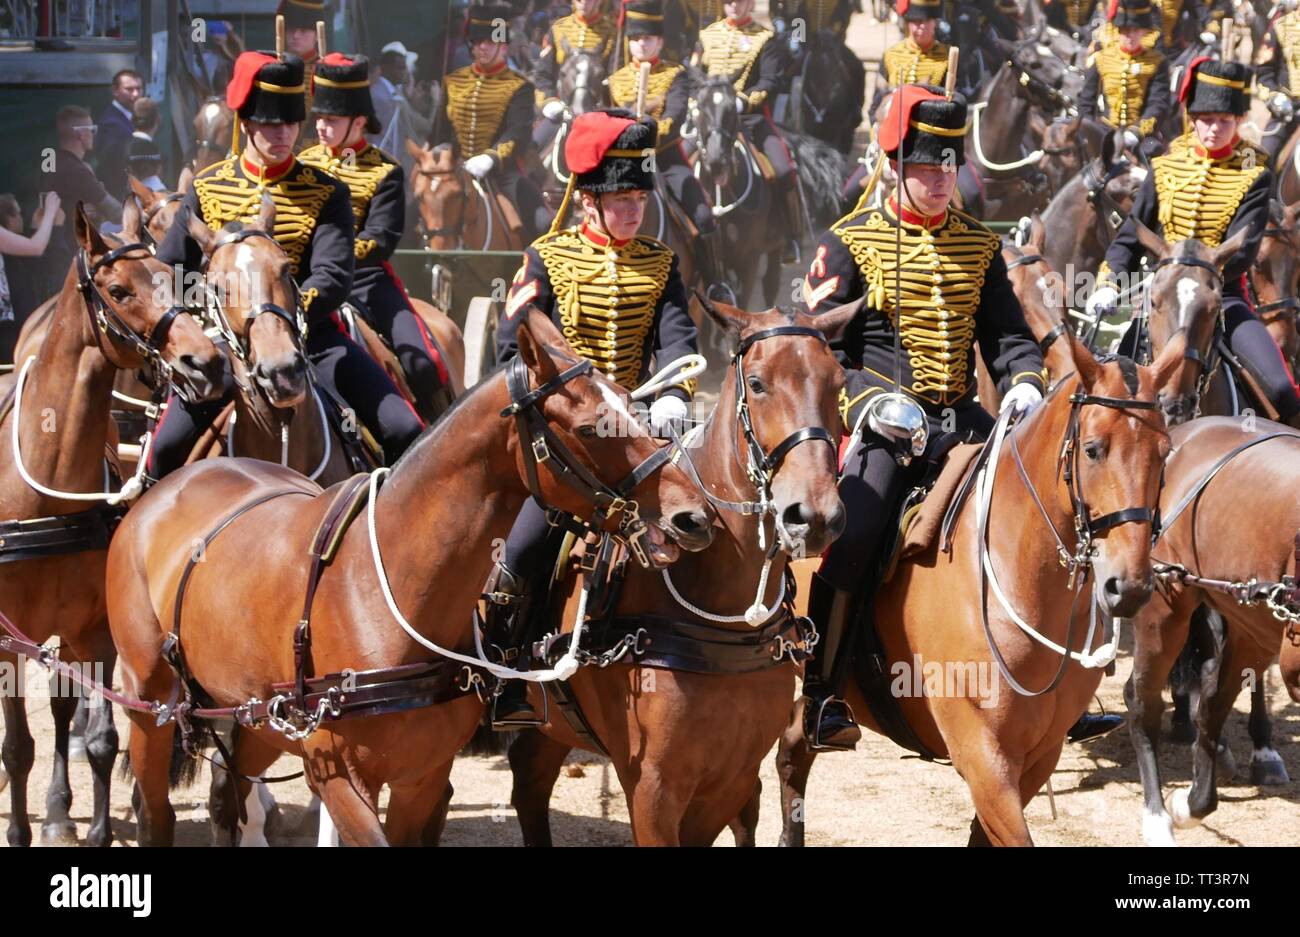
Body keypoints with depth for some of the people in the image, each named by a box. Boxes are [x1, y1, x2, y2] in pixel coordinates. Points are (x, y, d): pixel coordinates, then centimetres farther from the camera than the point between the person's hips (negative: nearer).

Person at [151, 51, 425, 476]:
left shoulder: (326, 194, 1)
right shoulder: (208, 188, 5)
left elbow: (334, 278, -11)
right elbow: (171, 270, 8)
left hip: (312, 334, 0)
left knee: (404, 432, -14)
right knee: (169, 446, -14)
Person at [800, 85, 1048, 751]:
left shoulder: (979, 246, 14)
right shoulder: (851, 242, 1)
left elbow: (1008, 334, 16)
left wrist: (1025, 382, -7)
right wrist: (870, 402, -20)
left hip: (962, 417, 5)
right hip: (884, 420, -4)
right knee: (852, 534, -25)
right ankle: (820, 696, -15)